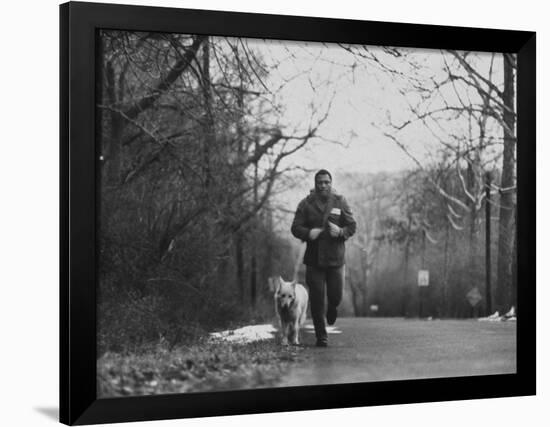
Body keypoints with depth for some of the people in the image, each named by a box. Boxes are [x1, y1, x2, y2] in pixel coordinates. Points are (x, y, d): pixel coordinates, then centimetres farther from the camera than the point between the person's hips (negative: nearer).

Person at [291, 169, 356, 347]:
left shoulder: (340, 202, 5)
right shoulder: (306, 204, 3)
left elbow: (352, 226, 4)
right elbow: (295, 228, 0)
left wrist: (341, 232, -17)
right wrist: (308, 233, -20)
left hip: (335, 258, 0)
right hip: (314, 258, 0)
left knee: (336, 295, 2)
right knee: (316, 299, -1)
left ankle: (332, 307, 40)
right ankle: (321, 336, 10)